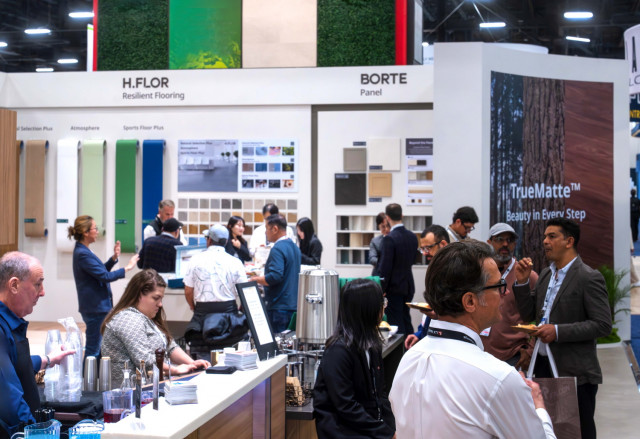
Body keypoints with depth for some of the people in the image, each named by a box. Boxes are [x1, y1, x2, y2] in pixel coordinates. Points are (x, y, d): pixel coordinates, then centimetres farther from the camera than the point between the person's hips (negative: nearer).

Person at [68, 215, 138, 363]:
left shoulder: (82, 251, 12)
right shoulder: (82, 254, -20)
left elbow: (100, 271, 20)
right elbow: (105, 276, -22)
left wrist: (114, 258, 8)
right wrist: (127, 268, -13)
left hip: (98, 307, 11)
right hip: (95, 308, -11)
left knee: (95, 349, 16)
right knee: (93, 350, -5)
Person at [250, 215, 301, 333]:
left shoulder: (277, 249, -15)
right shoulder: (294, 247, 15)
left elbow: (275, 276, -24)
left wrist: (254, 280, -12)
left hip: (279, 308, -9)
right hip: (294, 305, 9)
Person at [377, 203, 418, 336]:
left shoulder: (389, 238, -18)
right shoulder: (412, 237, 4)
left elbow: (386, 267, -18)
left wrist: (381, 289, -11)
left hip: (394, 287, -7)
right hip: (409, 286, 7)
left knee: (396, 323, -3)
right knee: (406, 321, 17)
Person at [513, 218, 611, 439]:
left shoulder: (589, 278, -12)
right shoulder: (545, 275, 11)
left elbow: (603, 325, -17)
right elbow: (529, 314, 13)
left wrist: (558, 331, -22)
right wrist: (522, 282, -1)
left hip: (575, 372, -7)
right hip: (543, 366, 7)